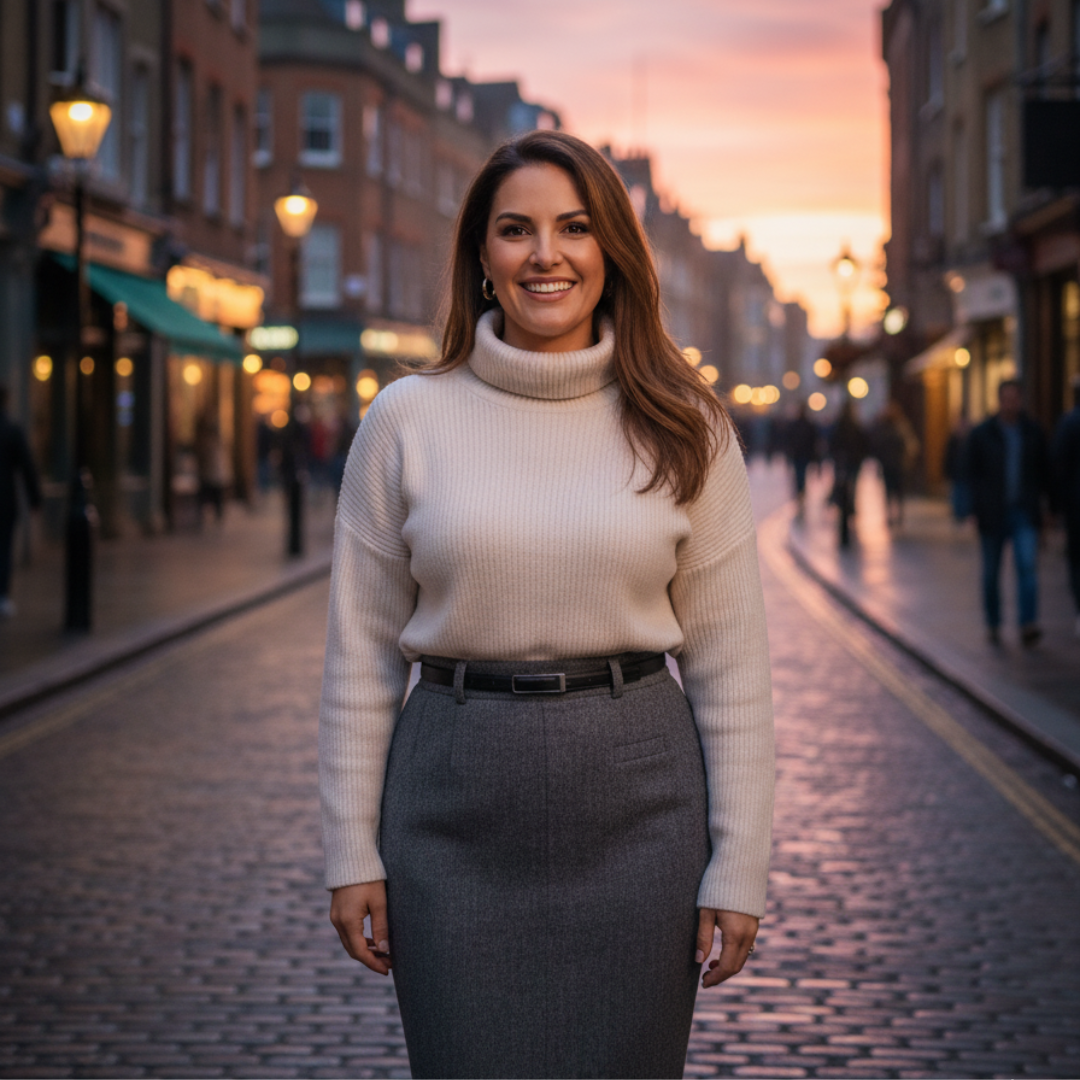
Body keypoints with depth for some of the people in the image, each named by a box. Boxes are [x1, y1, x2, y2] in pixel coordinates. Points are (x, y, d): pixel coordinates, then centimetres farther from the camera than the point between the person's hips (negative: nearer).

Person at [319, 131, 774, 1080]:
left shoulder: (683, 430, 1)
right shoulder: (408, 419, 1)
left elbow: (729, 663, 2)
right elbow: (362, 655, 4)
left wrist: (738, 868, -1)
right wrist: (352, 853, 2)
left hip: (634, 797, 0)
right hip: (457, 802, 0)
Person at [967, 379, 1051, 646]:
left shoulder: (1033, 432, 6)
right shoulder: (981, 434, 2)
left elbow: (1044, 472, 12)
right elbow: (972, 475, 3)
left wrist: (1041, 503, 6)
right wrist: (977, 510, -5)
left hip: (1023, 514, 0)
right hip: (993, 514, 0)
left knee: (1027, 565, -15)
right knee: (991, 572, 6)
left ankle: (1028, 624, -21)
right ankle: (993, 625, 19)